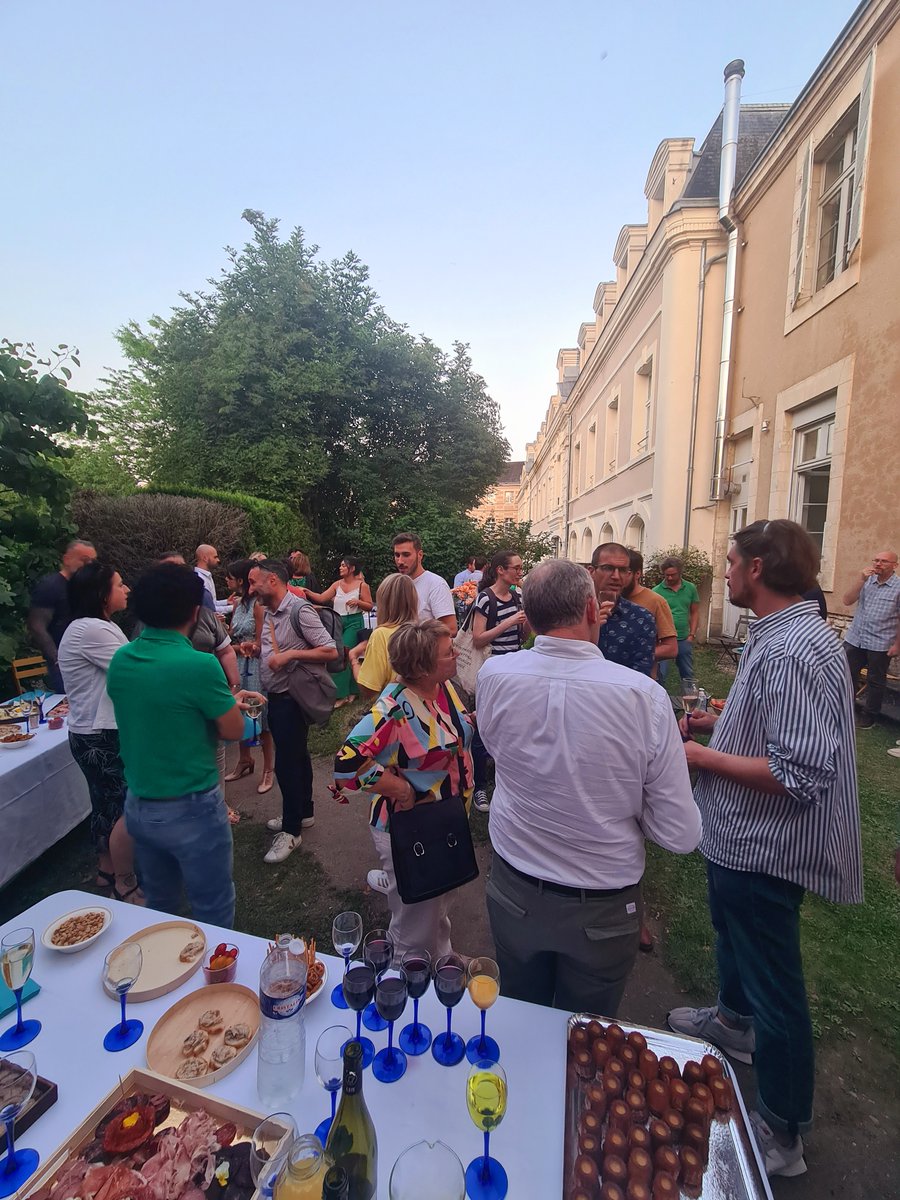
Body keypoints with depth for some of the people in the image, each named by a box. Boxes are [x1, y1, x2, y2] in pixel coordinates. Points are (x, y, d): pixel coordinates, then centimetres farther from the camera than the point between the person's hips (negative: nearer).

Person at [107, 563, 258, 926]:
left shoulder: (120, 660, -3)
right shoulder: (199, 666, -24)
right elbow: (233, 731, -12)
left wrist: (226, 700, 12)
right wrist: (229, 702, 6)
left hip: (138, 807, 7)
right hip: (190, 811, -7)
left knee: (159, 906, 26)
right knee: (214, 914, 13)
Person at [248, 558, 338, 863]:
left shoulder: (300, 610, -20)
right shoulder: (270, 613, 7)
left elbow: (331, 651, -23)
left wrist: (290, 654, -27)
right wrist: (259, 649, 1)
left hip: (291, 698, -9)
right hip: (276, 697, 9)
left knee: (287, 761, 1)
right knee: (296, 756, 20)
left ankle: (291, 830, 18)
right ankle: (303, 813, 36)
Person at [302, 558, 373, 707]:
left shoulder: (361, 585, -3)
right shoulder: (337, 584, 8)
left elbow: (369, 606, -1)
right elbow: (321, 598, 3)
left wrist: (358, 602, -18)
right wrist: (307, 592, -9)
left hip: (354, 622, -5)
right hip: (338, 622, 5)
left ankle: (342, 694, -4)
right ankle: (351, 691, 21)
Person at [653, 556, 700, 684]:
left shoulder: (690, 588, 3)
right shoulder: (657, 591, -7)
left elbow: (695, 612, 9)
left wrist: (692, 635, 3)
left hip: (684, 640, 3)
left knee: (688, 674, 15)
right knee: (660, 674, 2)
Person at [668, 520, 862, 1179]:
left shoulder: (794, 650, -29)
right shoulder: (780, 635, 3)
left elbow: (801, 775, -33)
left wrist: (706, 757, -22)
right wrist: (721, 721, 5)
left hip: (763, 849, -10)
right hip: (740, 837, 10)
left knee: (774, 988, 11)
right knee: (732, 937, 33)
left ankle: (782, 1135, 34)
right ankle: (733, 1019, 59)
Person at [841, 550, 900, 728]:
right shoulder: (867, 581, 5)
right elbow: (847, 601, -5)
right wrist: (861, 580, -15)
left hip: (880, 644, -3)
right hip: (854, 639, 4)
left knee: (875, 681, 10)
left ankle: (870, 715, 25)